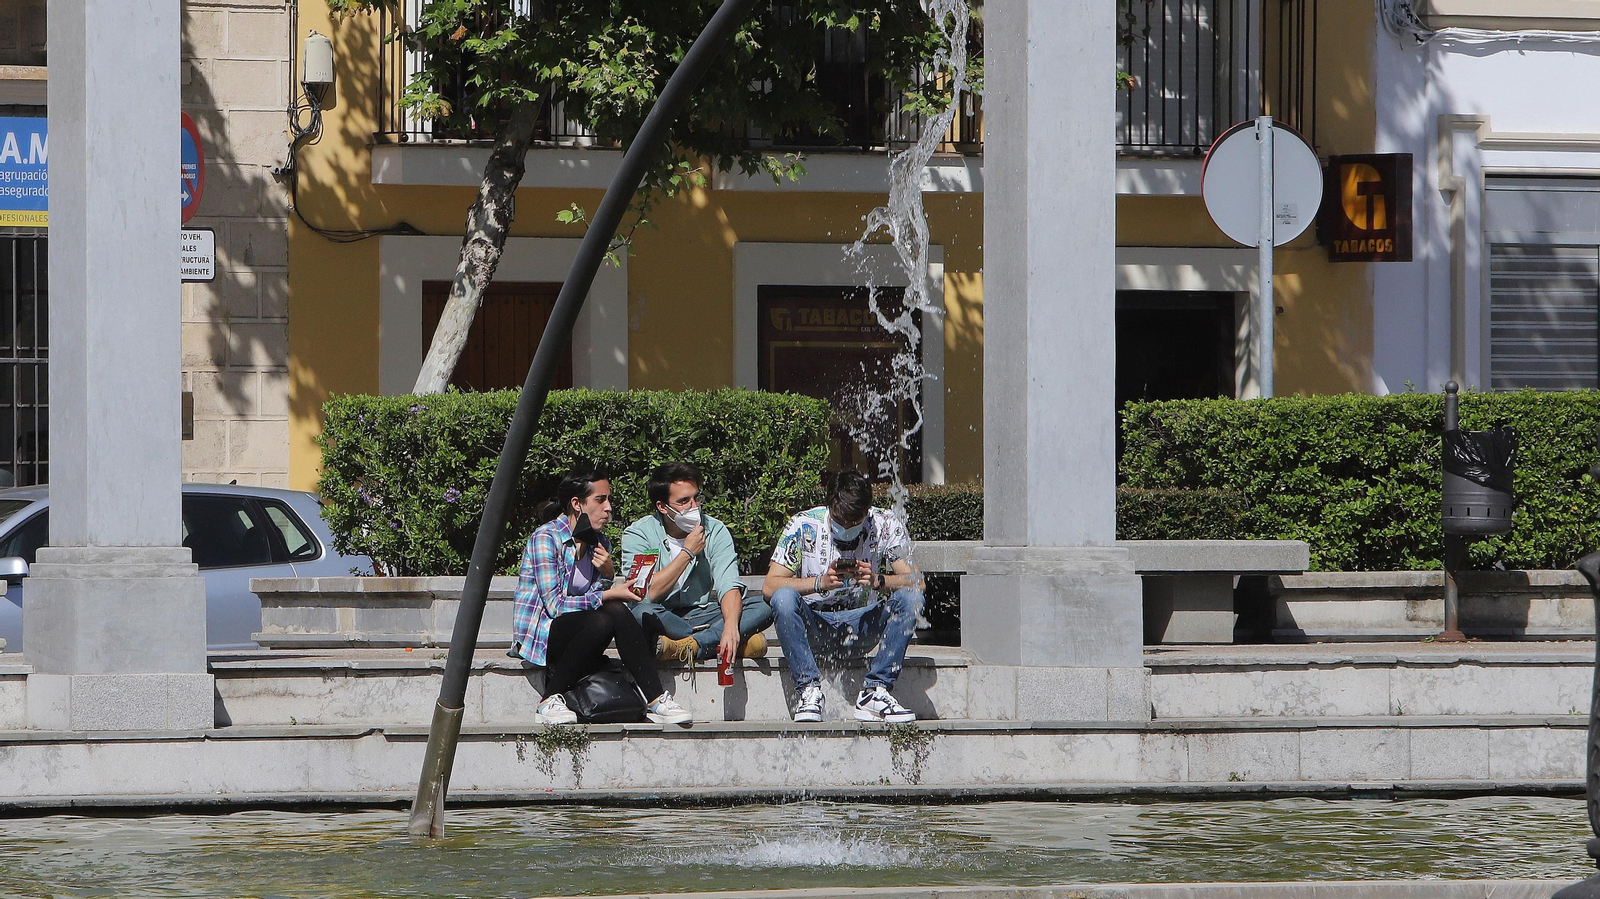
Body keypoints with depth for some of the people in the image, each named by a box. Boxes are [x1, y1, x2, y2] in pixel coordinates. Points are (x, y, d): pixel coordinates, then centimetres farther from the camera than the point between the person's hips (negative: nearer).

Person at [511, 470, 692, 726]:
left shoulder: (599, 543, 10)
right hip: (538, 635, -6)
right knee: (602, 620, -33)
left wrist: (607, 575, -11)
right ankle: (550, 701, -23)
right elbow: (555, 605, -19)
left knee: (618, 612, -25)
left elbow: (599, 596, 8)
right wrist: (609, 595, -20)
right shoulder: (545, 538, -13)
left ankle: (656, 701, -30)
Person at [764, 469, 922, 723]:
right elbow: (770, 586, -17)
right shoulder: (803, 526, -10)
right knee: (784, 598, -32)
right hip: (814, 624, -1)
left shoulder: (885, 526, -7)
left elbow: (916, 582, -13)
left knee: (909, 598, -25)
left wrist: (878, 580, -33)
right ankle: (808, 691, -28)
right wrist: (820, 582, -32)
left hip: (861, 626, 1)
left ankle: (875, 692, -25)